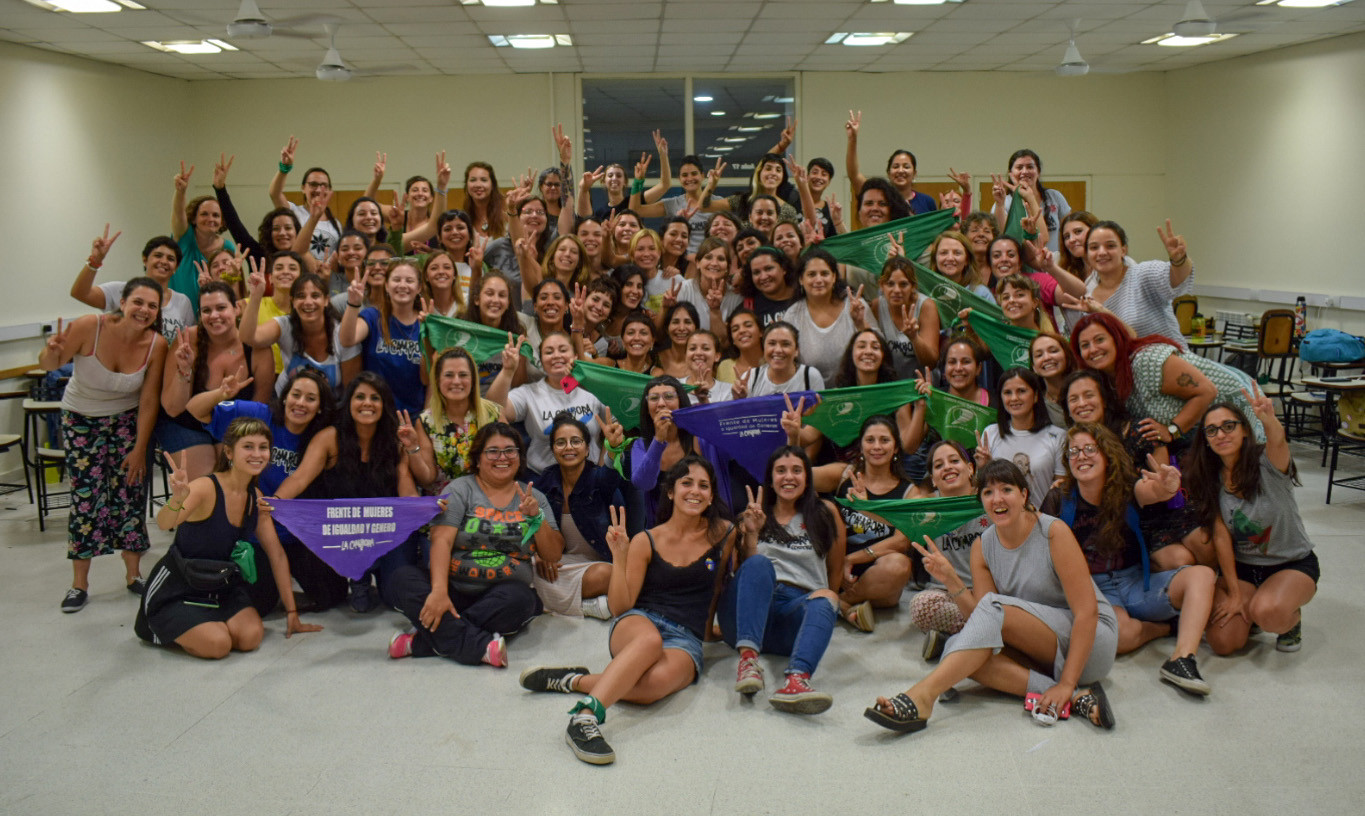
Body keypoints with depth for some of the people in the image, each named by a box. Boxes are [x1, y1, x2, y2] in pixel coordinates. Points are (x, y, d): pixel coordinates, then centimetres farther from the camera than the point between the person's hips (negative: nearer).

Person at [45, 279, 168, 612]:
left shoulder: (156, 344, -19)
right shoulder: (90, 327, -25)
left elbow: (149, 401, -12)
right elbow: (48, 365, -14)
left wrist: (140, 449, -10)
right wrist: (52, 353, -38)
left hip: (127, 419, 2)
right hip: (81, 419, -1)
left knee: (130, 493, -1)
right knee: (85, 497, -6)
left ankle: (133, 574, 16)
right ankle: (79, 583, 7)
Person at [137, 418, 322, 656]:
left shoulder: (257, 498, 0)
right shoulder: (206, 488, -21)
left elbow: (277, 554, 6)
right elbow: (164, 524, -39)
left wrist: (292, 612, 6)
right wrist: (178, 499, -63)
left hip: (222, 587, 6)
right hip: (177, 590, -5)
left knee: (251, 637, -18)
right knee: (217, 645, -24)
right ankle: (164, 629, 7)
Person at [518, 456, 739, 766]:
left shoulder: (723, 534, 8)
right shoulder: (646, 542, 6)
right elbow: (620, 607, 0)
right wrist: (620, 557, -8)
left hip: (687, 639, 0)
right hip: (639, 622, 0)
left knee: (657, 681, -39)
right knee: (650, 639, -42)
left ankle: (574, 681, -25)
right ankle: (585, 717, -51)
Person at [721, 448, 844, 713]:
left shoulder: (825, 512, 18)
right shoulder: (756, 515, 21)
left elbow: (836, 571, 21)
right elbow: (746, 567, 10)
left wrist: (822, 602, 13)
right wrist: (751, 534, -3)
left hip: (797, 615, 0)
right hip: (749, 614, 1)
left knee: (826, 598, -33)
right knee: (759, 564, -29)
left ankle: (797, 679, -61)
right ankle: (748, 659, -50)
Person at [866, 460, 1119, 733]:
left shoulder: (1054, 532, -14)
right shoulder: (982, 547, 1)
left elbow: (1087, 611, -19)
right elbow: (979, 618, -4)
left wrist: (1066, 683, -25)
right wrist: (951, 581, -21)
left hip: (1094, 641, -5)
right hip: (1041, 654, 6)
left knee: (993, 606, -28)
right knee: (956, 646, -22)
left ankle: (922, 696, -38)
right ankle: (1076, 697, -29)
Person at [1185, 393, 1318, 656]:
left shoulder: (1266, 463, -18)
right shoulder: (1211, 479, -6)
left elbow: (1278, 441, -44)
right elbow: (1221, 536, -9)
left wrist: (1268, 420, -69)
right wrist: (1235, 594, -13)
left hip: (1293, 564, -4)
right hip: (1242, 567, 4)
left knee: (1267, 612, -36)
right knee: (1222, 641, -16)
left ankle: (1292, 618, 2)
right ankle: (1250, 611, 18)